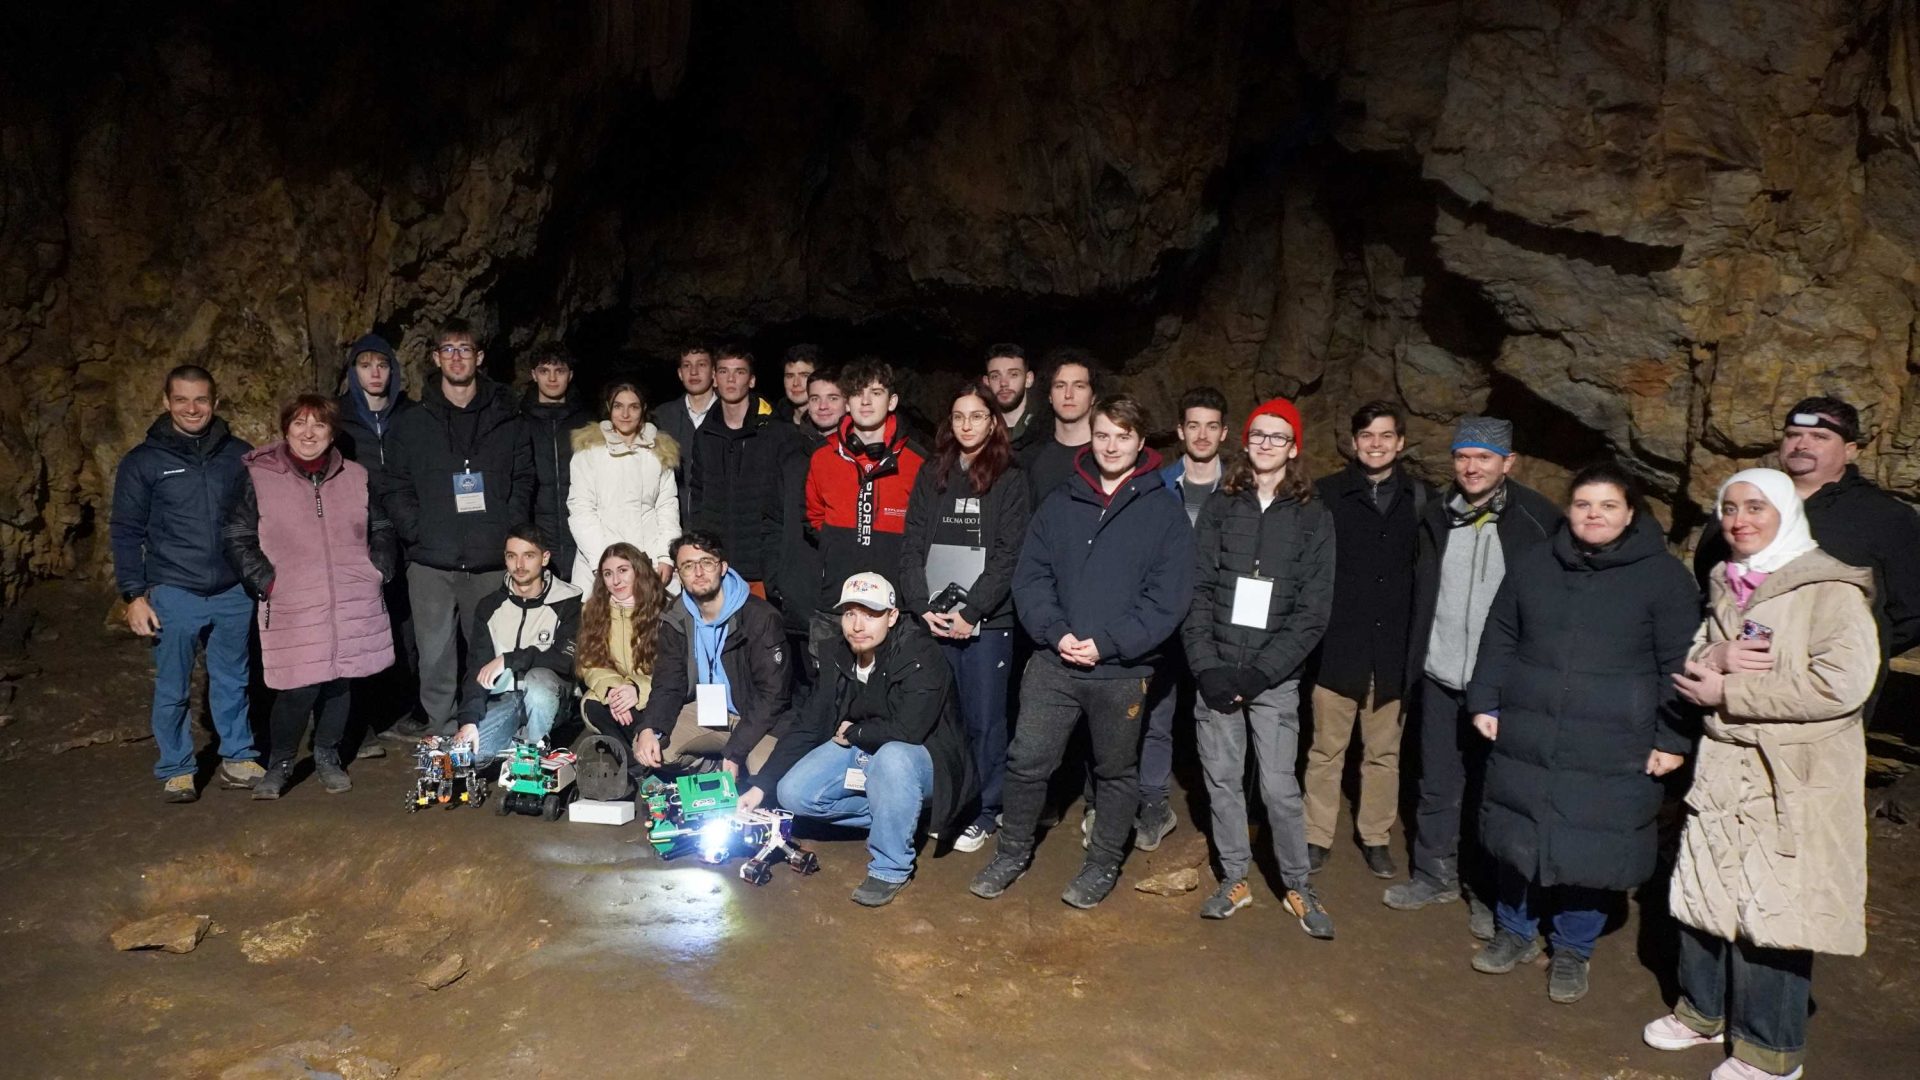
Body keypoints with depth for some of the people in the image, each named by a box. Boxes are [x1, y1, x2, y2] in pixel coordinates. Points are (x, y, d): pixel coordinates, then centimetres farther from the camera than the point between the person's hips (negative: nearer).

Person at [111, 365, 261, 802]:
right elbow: (126, 533, 2)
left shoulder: (240, 455, 5)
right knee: (172, 689, 6)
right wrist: (134, 595, -5)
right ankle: (176, 771, 18)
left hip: (234, 593, 2)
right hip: (174, 594, -1)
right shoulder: (143, 462, 1)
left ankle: (238, 759, 23)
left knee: (233, 682, 11)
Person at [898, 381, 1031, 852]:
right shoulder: (931, 475, 12)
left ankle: (985, 813, 15)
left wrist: (970, 612, -13)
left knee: (984, 719, 2)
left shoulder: (1009, 480, 2)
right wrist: (922, 606, -6)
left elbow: (1007, 557, -6)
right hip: (932, 617, 3)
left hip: (986, 621, -3)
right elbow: (912, 544, 6)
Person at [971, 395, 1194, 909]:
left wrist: (1107, 644, -16)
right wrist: (1056, 633, -13)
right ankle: (1013, 851, 25)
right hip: (1052, 662, 2)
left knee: (1116, 771, 13)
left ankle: (1104, 864, 31)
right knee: (1027, 760, 4)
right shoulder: (1060, 502, 6)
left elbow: (1168, 598, -9)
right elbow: (1030, 575, 3)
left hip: (1122, 671, -2)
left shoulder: (1165, 511, -3)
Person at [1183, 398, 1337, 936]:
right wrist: (1207, 667, -10)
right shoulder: (1220, 508, 7)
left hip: (1274, 676, -2)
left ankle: (1298, 887, 15)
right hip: (1217, 671, 2)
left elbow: (1312, 612, -2)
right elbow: (1197, 592, 2)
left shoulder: (1313, 517, 3)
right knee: (1222, 780, 7)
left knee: (1279, 786, -3)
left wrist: (1259, 672, -12)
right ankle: (1235, 879, 23)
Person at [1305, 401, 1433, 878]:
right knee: (1326, 749, 7)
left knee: (1384, 752, 12)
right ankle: (1317, 836, 19)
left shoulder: (1422, 497, 4)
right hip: (1338, 646, -1)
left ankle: (1375, 836, 27)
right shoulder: (1327, 494, -1)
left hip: (1395, 648, 2)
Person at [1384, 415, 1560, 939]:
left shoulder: (1538, 520, -8)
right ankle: (1435, 873, 29)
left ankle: (1487, 891, 21)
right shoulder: (1437, 516, 5)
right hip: (1441, 678, 4)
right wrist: (1414, 659, 10)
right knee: (1437, 783, 13)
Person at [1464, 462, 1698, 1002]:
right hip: (1526, 739, 3)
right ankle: (1515, 932, 32)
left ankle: (1573, 951, 26)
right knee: (1518, 840, 11)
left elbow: (1679, 667, -2)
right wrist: (1484, 702, 8)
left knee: (1593, 851, 4)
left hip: (1611, 753, -3)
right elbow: (1498, 640, 12)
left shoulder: (1664, 576, -3)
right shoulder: (1533, 566, 6)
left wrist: (1673, 738, -6)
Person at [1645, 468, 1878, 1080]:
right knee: (1705, 894, 14)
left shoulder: (1830, 588, -11)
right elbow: (1688, 669, 13)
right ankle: (1705, 1012, 33)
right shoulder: (1726, 586, 11)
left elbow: (1843, 682, -22)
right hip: (1723, 768, 6)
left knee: (1771, 911, 1)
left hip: (1791, 782, -6)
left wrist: (1727, 692, -17)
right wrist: (1716, 657, -12)